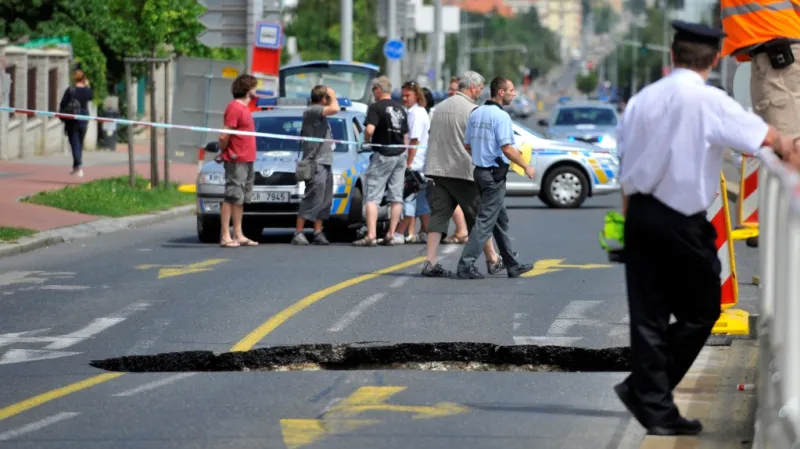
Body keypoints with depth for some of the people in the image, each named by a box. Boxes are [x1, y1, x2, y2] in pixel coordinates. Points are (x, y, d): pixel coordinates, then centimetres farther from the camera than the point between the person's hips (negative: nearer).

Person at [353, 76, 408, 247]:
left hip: (382, 155, -6)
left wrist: (366, 141, -3)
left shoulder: (376, 107, -10)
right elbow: (406, 136, 16)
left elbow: (370, 129, -23)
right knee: (396, 197, 7)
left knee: (372, 197, -6)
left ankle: (371, 235, -15)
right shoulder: (400, 109, 12)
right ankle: (391, 235, 6)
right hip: (400, 155, 6)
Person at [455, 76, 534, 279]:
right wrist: (526, 166, -9)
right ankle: (466, 265, -10)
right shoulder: (501, 116, -16)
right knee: (486, 221, -6)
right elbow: (507, 148, -21)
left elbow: (467, 145, 14)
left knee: (501, 220, 16)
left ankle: (512, 265, 23)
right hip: (495, 173, -9)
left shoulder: (476, 113, 9)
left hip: (480, 170, 9)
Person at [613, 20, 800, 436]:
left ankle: (655, 408, 7)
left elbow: (627, 168, 10)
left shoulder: (643, 99, 5)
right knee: (700, 311, 8)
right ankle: (642, 388, 2)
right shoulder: (708, 101, -15)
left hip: (641, 212, 6)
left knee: (648, 315, 7)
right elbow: (764, 136, -9)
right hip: (682, 222, -6)